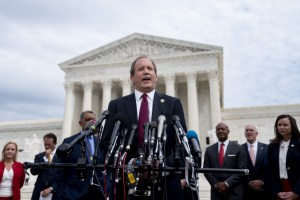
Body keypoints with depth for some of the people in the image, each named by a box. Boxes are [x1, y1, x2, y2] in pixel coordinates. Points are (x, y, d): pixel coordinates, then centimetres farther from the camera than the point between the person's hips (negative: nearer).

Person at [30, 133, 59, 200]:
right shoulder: (39, 156, 12)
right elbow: (33, 172, -2)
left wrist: (51, 188, -12)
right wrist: (45, 158, -9)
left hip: (55, 193, -2)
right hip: (39, 193, 3)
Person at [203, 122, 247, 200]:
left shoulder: (238, 148, 1)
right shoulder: (209, 149, 8)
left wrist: (227, 183, -12)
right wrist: (216, 184, -7)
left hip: (235, 192, -2)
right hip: (216, 192, 2)